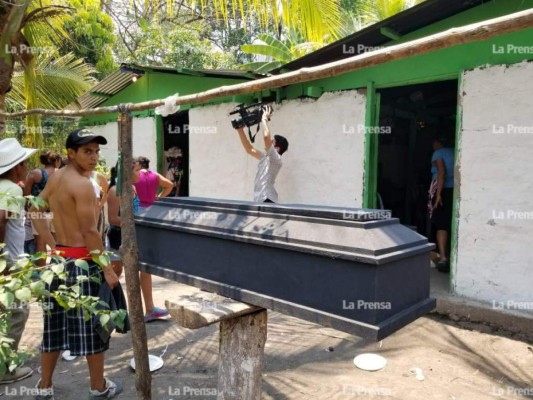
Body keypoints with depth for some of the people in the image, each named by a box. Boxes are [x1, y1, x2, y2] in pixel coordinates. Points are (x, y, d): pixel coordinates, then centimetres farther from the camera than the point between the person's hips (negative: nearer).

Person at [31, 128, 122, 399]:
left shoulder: (55, 178, 9)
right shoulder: (82, 184, -17)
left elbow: (35, 212, 15)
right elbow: (90, 232, -21)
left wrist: (53, 246, 11)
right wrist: (108, 269, -16)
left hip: (59, 258, 8)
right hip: (82, 261, -8)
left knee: (56, 324, 17)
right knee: (91, 324, 5)